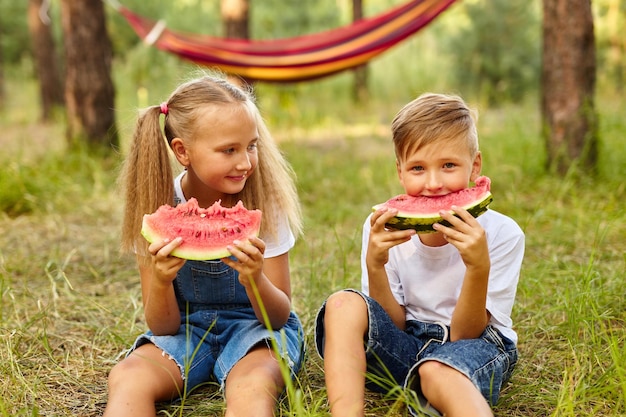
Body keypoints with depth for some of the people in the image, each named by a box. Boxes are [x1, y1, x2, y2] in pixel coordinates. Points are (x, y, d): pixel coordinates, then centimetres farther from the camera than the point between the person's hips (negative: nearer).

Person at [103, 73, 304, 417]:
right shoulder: (158, 207, -12)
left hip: (255, 326, -1)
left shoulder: (263, 202, -14)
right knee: (127, 379, -29)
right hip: (185, 328, 2)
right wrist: (161, 281, -31)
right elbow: (163, 327, -8)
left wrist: (254, 279, -33)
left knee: (251, 387, -36)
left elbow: (279, 316, -11)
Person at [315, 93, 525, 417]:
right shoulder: (384, 227, -8)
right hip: (405, 347, 4)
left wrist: (479, 267, -32)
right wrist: (375, 265, -23)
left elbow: (464, 333, -15)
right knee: (343, 305, -23)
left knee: (435, 371, -37)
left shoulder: (501, 234, -16)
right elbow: (394, 324, -6)